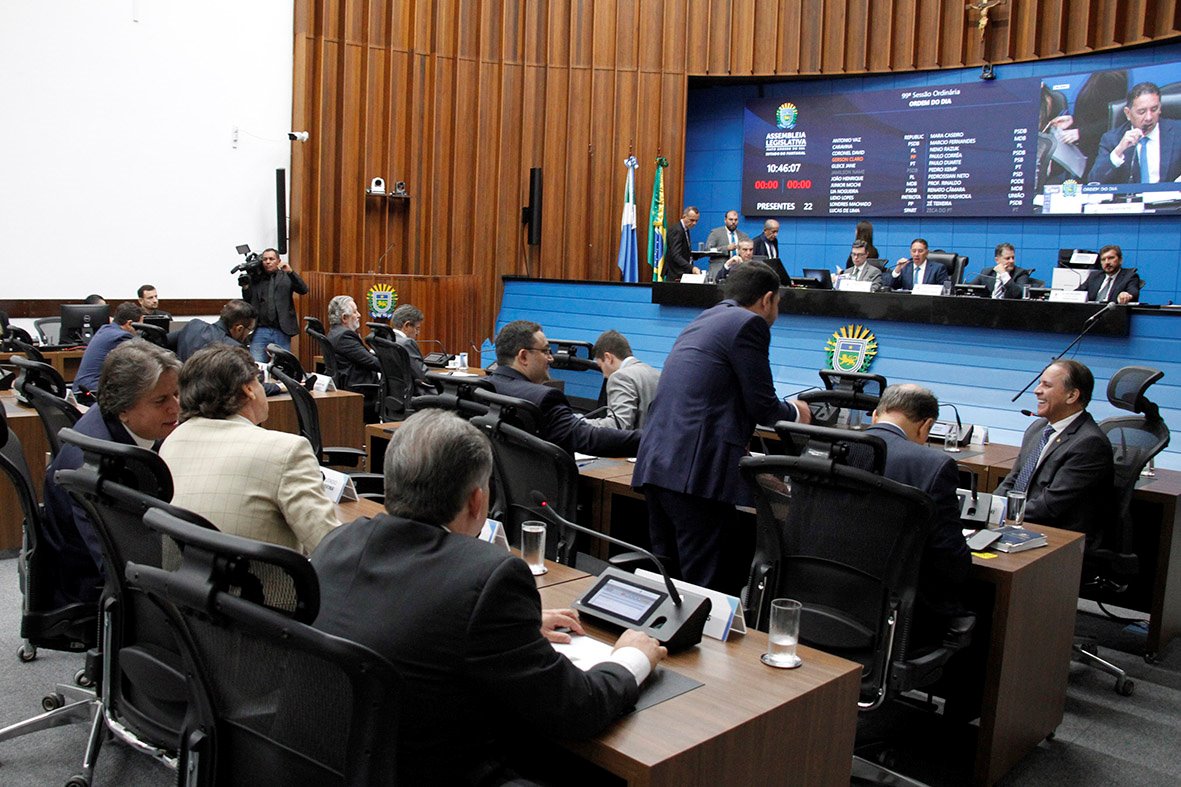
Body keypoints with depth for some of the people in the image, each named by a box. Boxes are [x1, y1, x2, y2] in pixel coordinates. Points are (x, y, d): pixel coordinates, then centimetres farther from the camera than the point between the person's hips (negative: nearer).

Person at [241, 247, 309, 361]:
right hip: (260, 331, 1)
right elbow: (248, 302, 10)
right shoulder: (255, 278, 9)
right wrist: (245, 287, -8)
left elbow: (304, 290, -6)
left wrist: (290, 272, -17)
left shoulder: (286, 276, 7)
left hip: (282, 332, -1)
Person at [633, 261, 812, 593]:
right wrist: (796, 413, 17)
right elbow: (762, 406, -4)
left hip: (655, 464, 9)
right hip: (696, 470, -9)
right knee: (705, 585, -4)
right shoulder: (749, 323, -3)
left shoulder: (704, 319, 23)